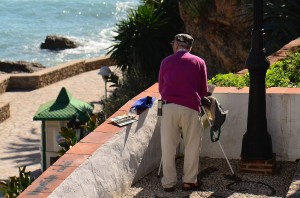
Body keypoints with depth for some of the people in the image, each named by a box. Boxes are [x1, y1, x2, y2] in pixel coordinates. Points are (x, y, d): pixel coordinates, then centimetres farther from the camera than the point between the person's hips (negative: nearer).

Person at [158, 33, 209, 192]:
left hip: (169, 106, 1)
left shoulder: (166, 62, 12)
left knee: (168, 146, 8)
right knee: (192, 146, 11)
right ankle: (189, 181, 16)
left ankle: (168, 182, 13)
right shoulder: (199, 62, 10)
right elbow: (204, 91, 12)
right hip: (191, 108, -1)